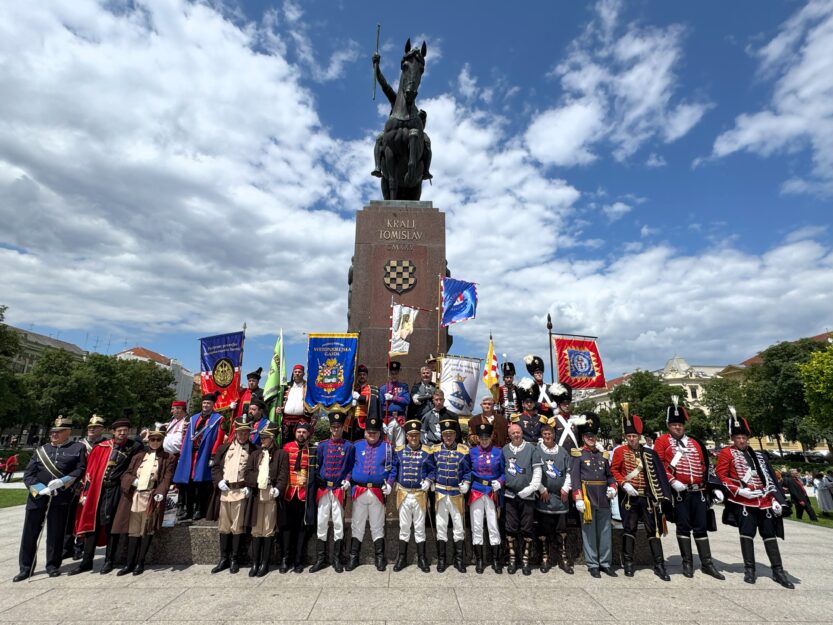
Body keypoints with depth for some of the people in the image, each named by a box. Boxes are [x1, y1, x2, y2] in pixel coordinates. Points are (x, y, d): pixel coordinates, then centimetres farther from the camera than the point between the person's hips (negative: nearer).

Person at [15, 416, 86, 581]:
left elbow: (81, 470, -3)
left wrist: (62, 481, -17)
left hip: (61, 498, -2)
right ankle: (25, 568, 24)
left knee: (56, 534, 6)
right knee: (30, 533, 7)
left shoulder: (78, 448, 4)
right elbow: (28, 474, 6)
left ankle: (53, 566, 22)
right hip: (37, 497, 3)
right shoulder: (41, 450, 12)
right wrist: (40, 488, -12)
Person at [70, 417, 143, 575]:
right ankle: (87, 561, 22)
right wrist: (85, 492, 3)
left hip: (115, 490, -3)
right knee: (91, 522, 9)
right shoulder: (101, 447, 3)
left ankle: (109, 560, 16)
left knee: (110, 524, 2)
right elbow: (90, 469, 6)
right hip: (96, 489, 3)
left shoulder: (134, 447, -3)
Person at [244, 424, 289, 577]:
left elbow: (283, 475, -6)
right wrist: (258, 479, -11)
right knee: (256, 530, 8)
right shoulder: (254, 454, 14)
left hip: (272, 495, -3)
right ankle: (255, 563, 19)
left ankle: (265, 563, 16)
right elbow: (247, 473, 6)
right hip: (256, 495, 3)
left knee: (269, 530, 3)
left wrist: (278, 488, -21)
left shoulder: (281, 454, 1)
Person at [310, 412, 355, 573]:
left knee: (338, 524, 5)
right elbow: (317, 466, 9)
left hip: (339, 489, -1)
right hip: (323, 489, 2)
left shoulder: (349, 446, 1)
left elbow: (351, 468, 3)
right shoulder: (322, 445, 6)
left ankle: (337, 559, 19)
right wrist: (317, 482, -2)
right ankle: (320, 559, 20)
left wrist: (347, 480, -11)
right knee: (321, 524, 7)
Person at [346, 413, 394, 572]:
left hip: (378, 492, -1)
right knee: (357, 525, 11)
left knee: (378, 526, 9)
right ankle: (353, 557, 23)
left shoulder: (387, 447, 1)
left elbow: (392, 468, 2)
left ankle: (379, 558, 21)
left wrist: (389, 484, -9)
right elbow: (349, 465, 9)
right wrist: (347, 481, -3)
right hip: (358, 491, 1)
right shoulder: (357, 446, 5)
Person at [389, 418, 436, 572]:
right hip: (403, 494, 1)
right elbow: (393, 469, 5)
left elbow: (432, 470, 1)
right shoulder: (399, 452, 1)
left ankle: (421, 559, 23)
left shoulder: (426, 452, -4)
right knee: (404, 527, 13)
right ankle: (402, 558, 26)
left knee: (420, 527, 9)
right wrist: (389, 484, -7)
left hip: (419, 495, -1)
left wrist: (428, 481, -16)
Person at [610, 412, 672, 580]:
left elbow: (658, 475, 4)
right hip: (629, 497, -2)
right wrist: (624, 484, -16)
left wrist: (661, 496, -4)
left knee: (653, 530, 5)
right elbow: (614, 470, -2)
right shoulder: (620, 451, -3)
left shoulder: (649, 453, 3)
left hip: (647, 497, 2)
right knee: (629, 529, 6)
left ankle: (659, 565, 15)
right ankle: (628, 563, 16)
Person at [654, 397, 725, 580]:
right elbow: (659, 464, -9)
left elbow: (705, 467, 15)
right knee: (684, 527, 4)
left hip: (699, 492, 4)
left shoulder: (695, 443, 16)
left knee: (701, 527, 10)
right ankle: (687, 562, 14)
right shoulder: (662, 441, -1)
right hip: (680, 492, -4)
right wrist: (672, 481, -19)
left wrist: (715, 488, 7)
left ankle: (707, 563, 19)